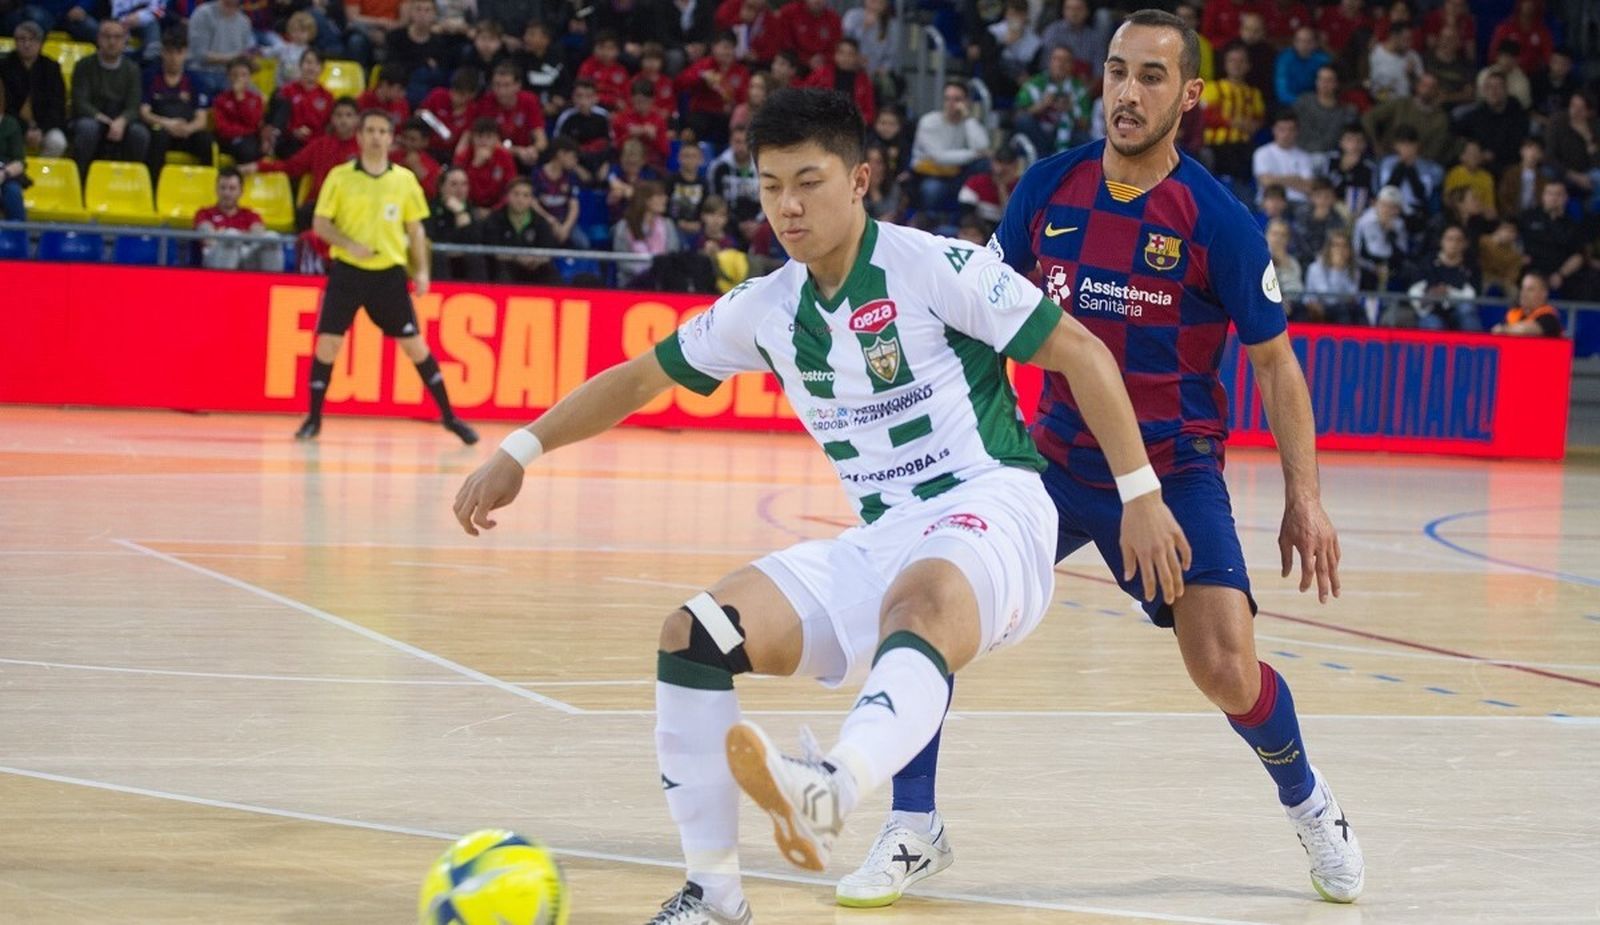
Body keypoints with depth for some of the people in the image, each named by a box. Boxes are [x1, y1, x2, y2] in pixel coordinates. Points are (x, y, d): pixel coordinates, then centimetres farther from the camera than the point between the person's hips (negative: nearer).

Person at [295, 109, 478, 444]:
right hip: (347, 271, -1)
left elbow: (415, 229, 11)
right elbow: (320, 224, -2)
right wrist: (349, 244, -18)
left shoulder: (405, 180, 4)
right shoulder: (340, 177, -2)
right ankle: (314, 419, 8)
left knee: (414, 344, 2)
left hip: (389, 273, 1)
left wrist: (421, 271, 1)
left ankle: (448, 416, 12)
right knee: (327, 341, -6)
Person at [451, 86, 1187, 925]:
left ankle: (831, 790, -70)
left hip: (988, 512, -6)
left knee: (925, 601, -41)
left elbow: (1080, 353, -7)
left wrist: (1140, 493, -10)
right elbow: (641, 377, 20)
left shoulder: (934, 267, -9)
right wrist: (519, 452, 13)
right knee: (693, 635, -10)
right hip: (878, 543, 6)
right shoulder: (765, 309, 9)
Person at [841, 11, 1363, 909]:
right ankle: (915, 829, 2)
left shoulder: (1218, 220, -14)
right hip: (1056, 459, 3)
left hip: (1175, 472, -3)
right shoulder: (1049, 187, -5)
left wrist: (1305, 499, -8)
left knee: (1226, 669, -15)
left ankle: (1309, 803, 19)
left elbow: (1275, 361, -6)